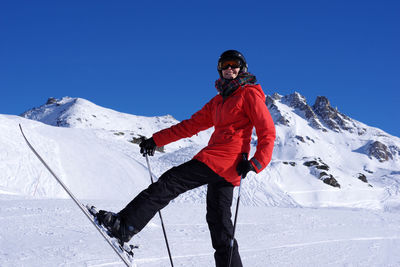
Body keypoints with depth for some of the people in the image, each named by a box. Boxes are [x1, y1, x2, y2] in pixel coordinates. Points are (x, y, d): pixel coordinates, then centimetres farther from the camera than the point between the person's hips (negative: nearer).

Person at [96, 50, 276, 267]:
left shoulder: (250, 94, 2)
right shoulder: (218, 102, 26)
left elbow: (268, 132, -6)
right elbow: (191, 125, 26)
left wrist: (256, 163, -20)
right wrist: (156, 140, 21)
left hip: (218, 158, -8)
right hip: (224, 169, 8)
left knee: (170, 182, -11)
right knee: (218, 221, 5)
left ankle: (125, 225, -14)